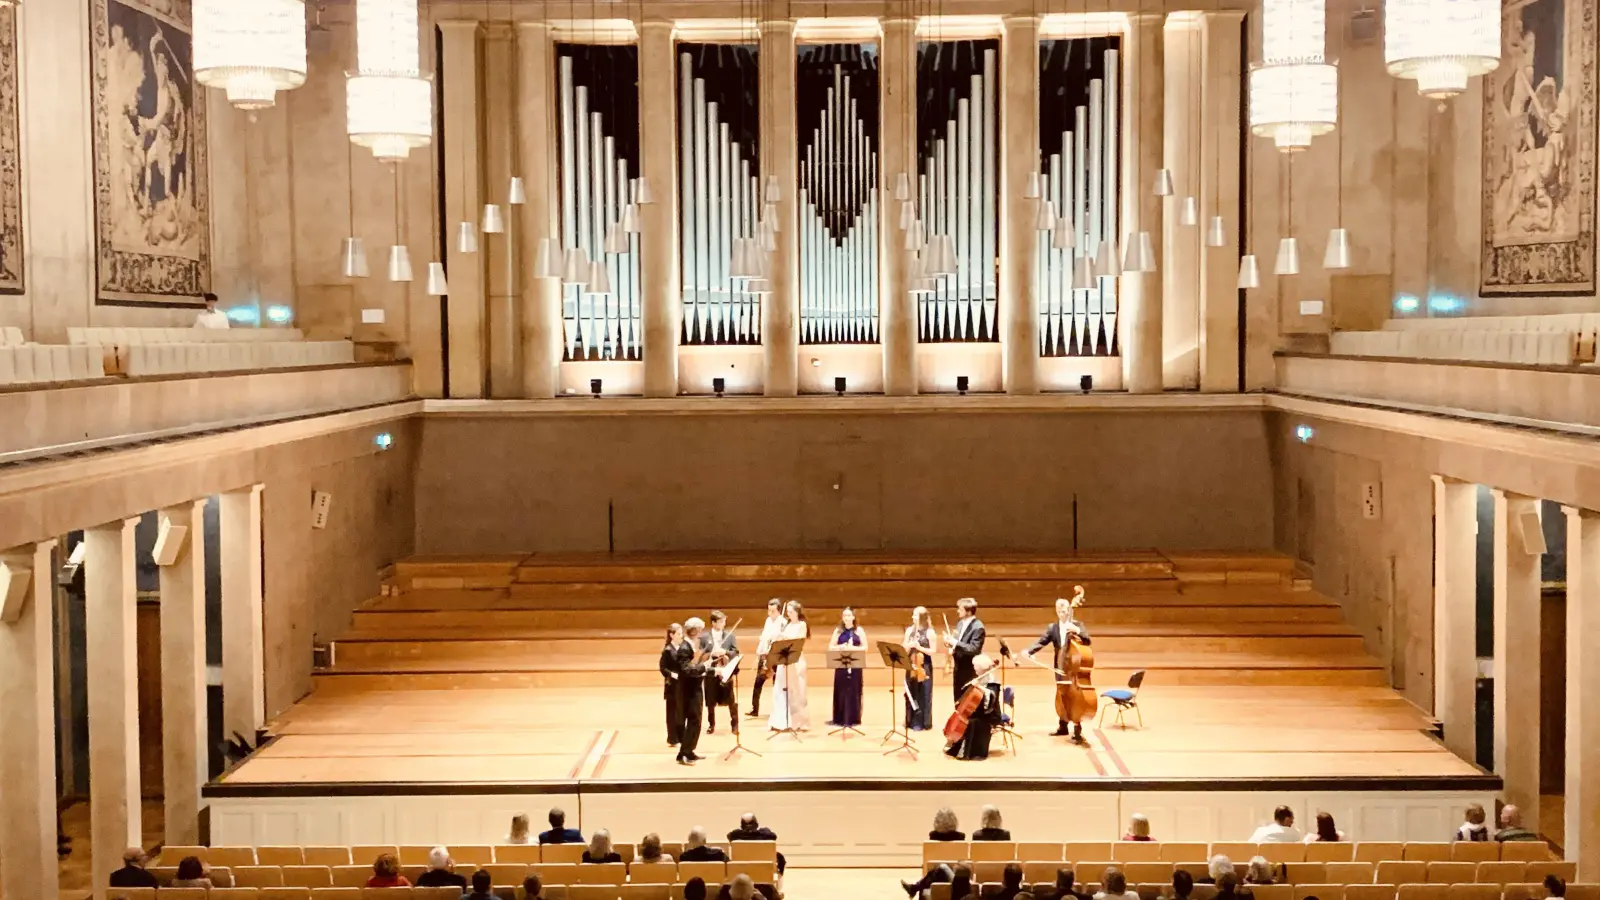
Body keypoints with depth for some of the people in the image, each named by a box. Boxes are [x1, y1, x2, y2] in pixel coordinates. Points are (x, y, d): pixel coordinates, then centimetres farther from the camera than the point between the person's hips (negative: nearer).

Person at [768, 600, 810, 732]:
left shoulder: (802, 625, -3)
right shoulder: (786, 624, 14)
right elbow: (780, 639, 14)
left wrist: (786, 637, -24)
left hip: (796, 661, -6)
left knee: (795, 691, -2)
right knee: (781, 691, 3)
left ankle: (798, 722, 5)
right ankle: (782, 721, 7)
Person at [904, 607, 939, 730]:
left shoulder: (930, 632, -7)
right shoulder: (909, 631, 8)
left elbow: (933, 651, -8)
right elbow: (904, 650, 9)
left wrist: (919, 647, -19)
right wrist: (909, 646, -12)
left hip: (924, 667, -5)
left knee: (923, 695, -1)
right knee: (911, 694, 8)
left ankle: (922, 723, 6)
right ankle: (911, 721, 17)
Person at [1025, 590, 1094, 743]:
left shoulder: (1077, 624, -1)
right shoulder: (1053, 627, 7)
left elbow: (1088, 641, -12)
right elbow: (1042, 641, -3)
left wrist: (1077, 631, -29)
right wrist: (1029, 651, -19)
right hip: (1060, 668, 4)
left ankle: (1077, 731, -3)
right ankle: (1063, 726, 25)